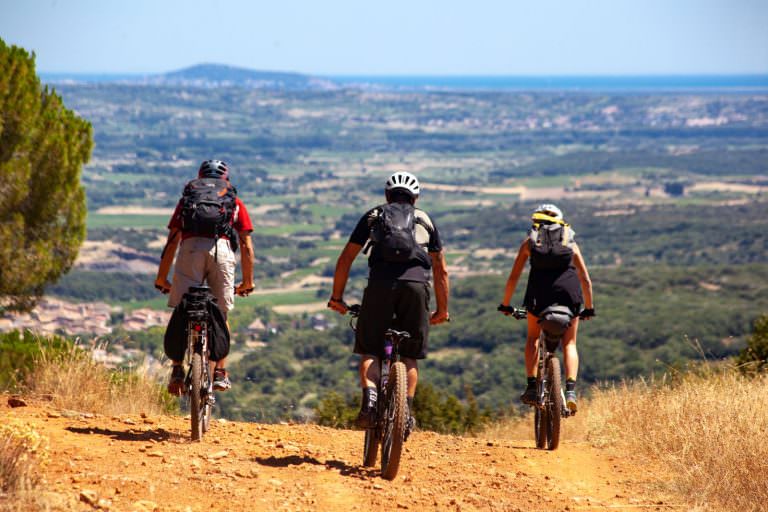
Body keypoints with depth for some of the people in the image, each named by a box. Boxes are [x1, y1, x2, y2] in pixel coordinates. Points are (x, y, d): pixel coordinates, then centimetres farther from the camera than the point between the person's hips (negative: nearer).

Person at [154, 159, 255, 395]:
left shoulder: (187, 198, 29)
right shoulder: (234, 203, 29)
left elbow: (172, 241, 24)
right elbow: (246, 245, 23)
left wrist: (161, 278, 28)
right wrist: (248, 281, 31)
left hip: (191, 248, 0)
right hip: (222, 250, 0)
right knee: (221, 315, 13)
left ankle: (177, 369, -4)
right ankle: (220, 373, 9)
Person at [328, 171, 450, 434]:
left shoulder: (373, 216, 25)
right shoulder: (426, 220, 27)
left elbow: (345, 259, 19)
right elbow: (441, 270, 25)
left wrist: (337, 297, 25)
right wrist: (442, 309, 31)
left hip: (380, 284, -1)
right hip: (416, 284, 1)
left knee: (369, 351, 8)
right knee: (410, 356, 13)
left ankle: (370, 399, -15)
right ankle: (407, 411, 1)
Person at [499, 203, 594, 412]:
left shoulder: (530, 241, 21)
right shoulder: (570, 242, 24)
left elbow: (513, 277, 19)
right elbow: (585, 279, 22)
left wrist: (505, 305, 29)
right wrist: (589, 307, 32)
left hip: (540, 292, -1)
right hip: (569, 292, 1)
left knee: (533, 338, 21)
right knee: (569, 343, 12)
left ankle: (532, 387, 9)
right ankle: (571, 390, -6)